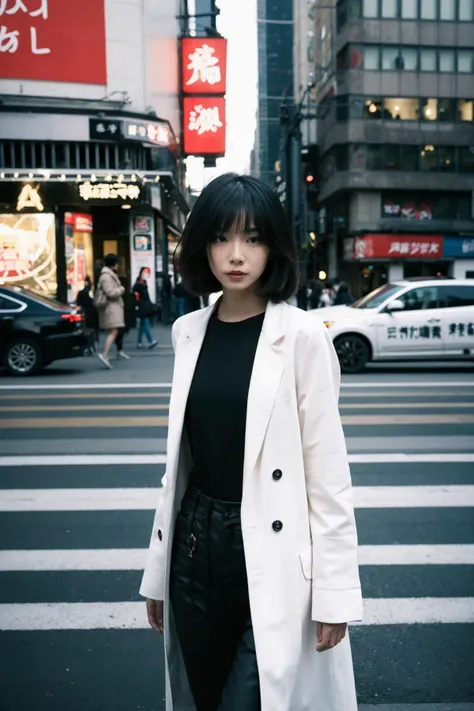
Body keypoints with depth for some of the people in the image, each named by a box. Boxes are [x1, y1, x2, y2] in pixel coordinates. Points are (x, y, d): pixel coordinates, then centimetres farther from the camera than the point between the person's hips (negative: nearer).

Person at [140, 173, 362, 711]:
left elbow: (327, 470, -9)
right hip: (195, 545, 5)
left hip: (270, 552, -5)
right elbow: (179, 457, 8)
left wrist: (334, 592, -9)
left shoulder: (302, 335, -10)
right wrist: (157, 567, 11)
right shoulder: (188, 331, 4)